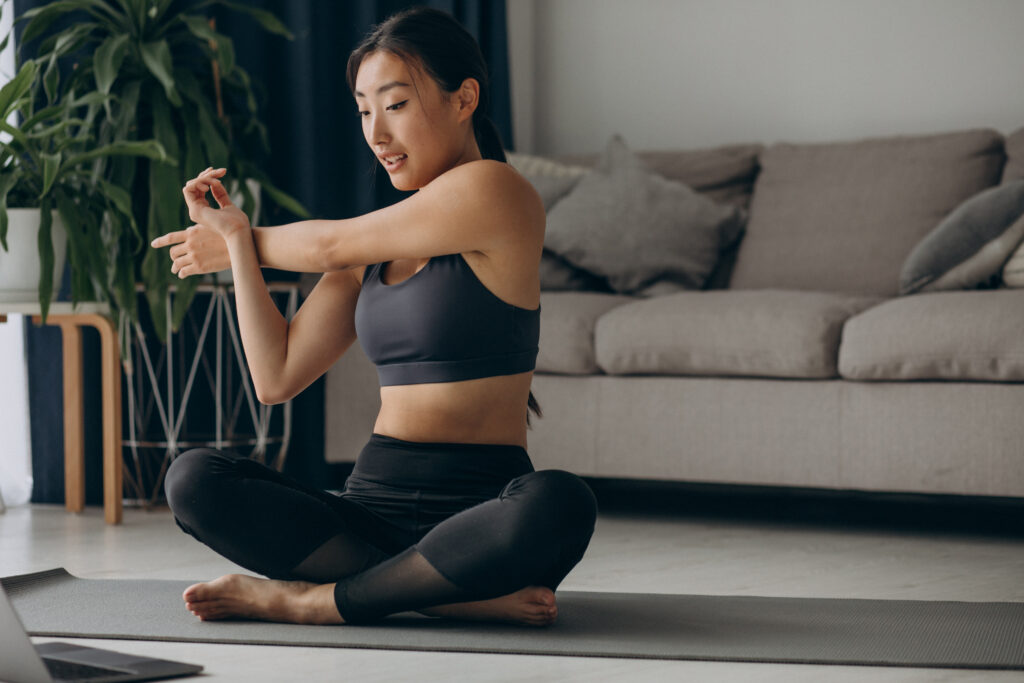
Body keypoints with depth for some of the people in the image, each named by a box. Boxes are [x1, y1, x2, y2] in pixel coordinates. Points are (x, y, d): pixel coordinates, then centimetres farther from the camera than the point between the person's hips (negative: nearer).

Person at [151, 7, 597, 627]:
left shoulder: (492, 191, -5)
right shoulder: (378, 244, 16)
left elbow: (330, 247, 1)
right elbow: (277, 377, 10)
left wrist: (247, 242, 20)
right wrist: (235, 240, 5)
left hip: (479, 507, -6)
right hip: (374, 503, 6)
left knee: (560, 505, -40)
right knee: (194, 479, -17)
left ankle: (315, 599, -25)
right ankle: (461, 595, -21)